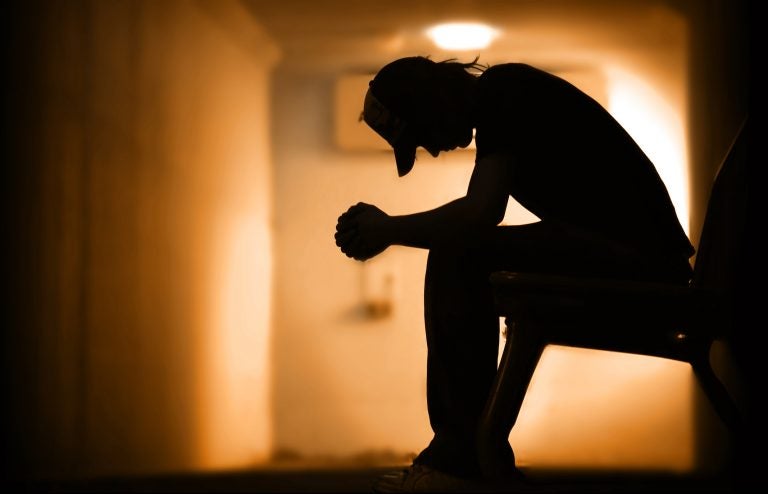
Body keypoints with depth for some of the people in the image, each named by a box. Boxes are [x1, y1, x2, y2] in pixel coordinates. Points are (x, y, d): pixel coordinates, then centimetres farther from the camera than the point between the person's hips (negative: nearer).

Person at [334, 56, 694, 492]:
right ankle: (456, 450, 11)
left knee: (456, 253, -18)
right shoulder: (506, 97, 20)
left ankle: (471, 452, -10)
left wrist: (390, 231, -7)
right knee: (457, 254, 14)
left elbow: (482, 213, -21)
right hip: (637, 262, 11)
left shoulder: (501, 92, -9)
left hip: (638, 257, -11)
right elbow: (478, 219, 17)